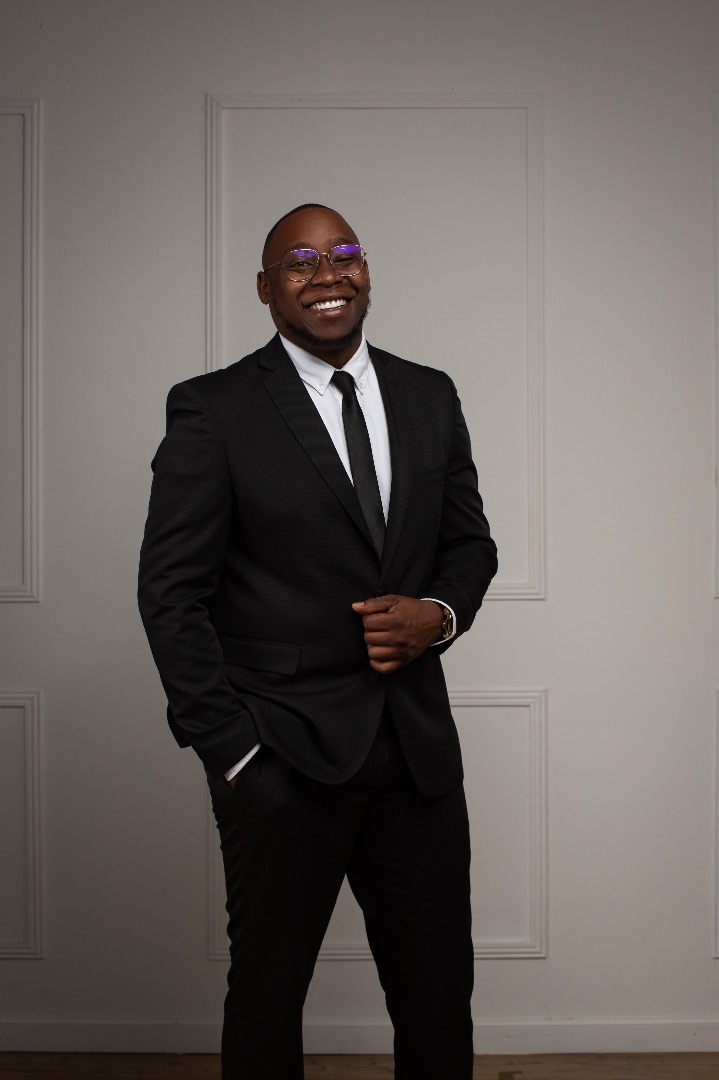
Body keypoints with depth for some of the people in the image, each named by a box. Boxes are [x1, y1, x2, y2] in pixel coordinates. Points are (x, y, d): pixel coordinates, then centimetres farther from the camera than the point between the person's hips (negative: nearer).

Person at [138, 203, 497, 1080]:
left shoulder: (430, 397, 8)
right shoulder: (213, 409, -5)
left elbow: (469, 542, 15)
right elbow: (171, 591, -6)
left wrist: (438, 613, -7)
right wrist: (230, 751, -10)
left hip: (418, 748, 4)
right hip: (284, 760, -3)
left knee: (440, 992, 14)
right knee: (267, 992, 14)